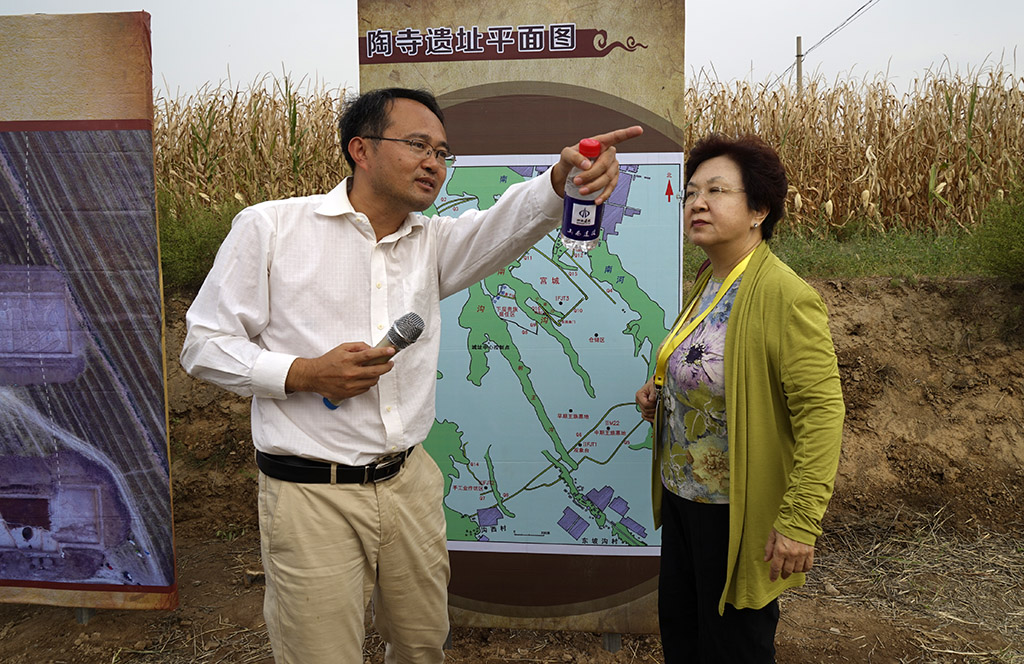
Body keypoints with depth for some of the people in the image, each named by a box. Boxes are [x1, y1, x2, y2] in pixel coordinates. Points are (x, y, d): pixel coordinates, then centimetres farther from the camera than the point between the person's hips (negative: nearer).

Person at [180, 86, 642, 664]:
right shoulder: (269, 227, -5)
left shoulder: (432, 241, 6)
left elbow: (506, 224, -14)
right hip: (312, 493, -4)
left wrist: (563, 178, -36)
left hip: (410, 483, 5)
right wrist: (305, 374, -18)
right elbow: (204, 344, -3)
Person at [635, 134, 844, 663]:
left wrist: (799, 520, -27)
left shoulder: (784, 296, -23)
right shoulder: (707, 282, 4)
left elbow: (821, 409, -25)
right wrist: (662, 390, 1)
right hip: (682, 496, 8)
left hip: (738, 513, -8)